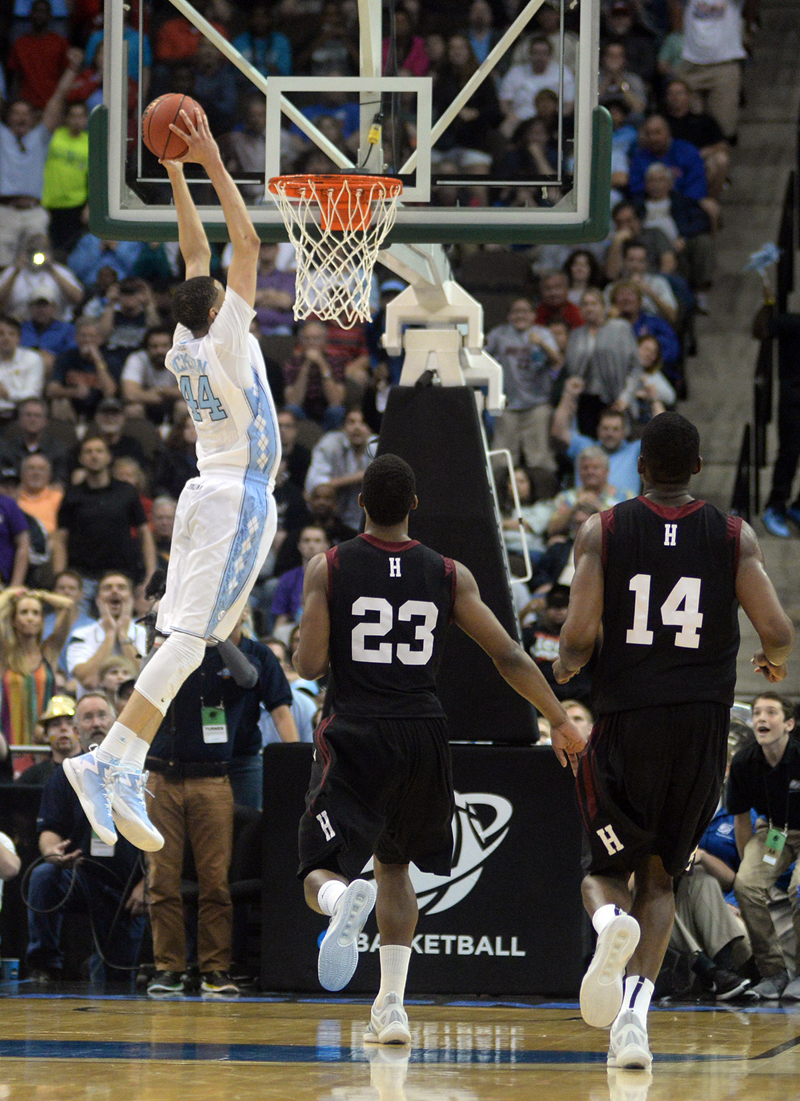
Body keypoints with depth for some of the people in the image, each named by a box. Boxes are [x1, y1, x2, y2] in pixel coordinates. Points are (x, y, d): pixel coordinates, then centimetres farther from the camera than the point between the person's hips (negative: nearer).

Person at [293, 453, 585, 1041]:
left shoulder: (328, 569, -3)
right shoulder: (450, 574, 3)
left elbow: (309, 665, -8)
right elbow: (509, 655, -1)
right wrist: (561, 722, 6)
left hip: (354, 735, -3)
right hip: (423, 736, 3)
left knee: (322, 873, 0)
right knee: (394, 865, 22)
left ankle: (345, 901, -39)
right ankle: (392, 1006, 12)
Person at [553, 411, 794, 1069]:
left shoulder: (602, 532, -1)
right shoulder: (736, 538, 2)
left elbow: (579, 637, -9)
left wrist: (565, 669, 14)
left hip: (624, 719, -1)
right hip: (702, 724, 1)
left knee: (607, 867, 14)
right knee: (659, 877, 14)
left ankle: (611, 920, -24)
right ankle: (636, 1011, -6)